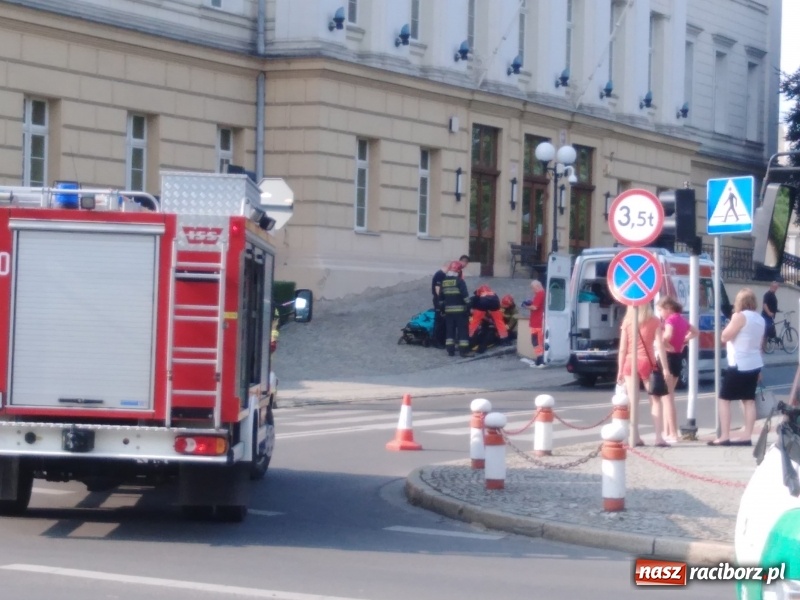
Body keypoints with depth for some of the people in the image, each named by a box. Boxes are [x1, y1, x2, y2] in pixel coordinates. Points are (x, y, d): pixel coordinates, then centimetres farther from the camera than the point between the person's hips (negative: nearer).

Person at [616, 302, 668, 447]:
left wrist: (620, 370, 5)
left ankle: (635, 437, -2)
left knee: (633, 402, 2)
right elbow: (659, 346, -7)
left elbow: (622, 349, -1)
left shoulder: (627, 322, 0)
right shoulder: (654, 321, -2)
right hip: (647, 363, -1)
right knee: (655, 401, 8)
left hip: (630, 363, 1)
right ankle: (659, 437, 0)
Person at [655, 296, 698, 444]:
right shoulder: (681, 319, 11)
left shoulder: (671, 319, -15)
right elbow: (695, 331, 27)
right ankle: (667, 432, 16)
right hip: (677, 357, 9)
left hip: (669, 357, -9)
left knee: (667, 397, -6)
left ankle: (673, 434, -9)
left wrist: (667, 345, -16)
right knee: (667, 396, 16)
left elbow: (667, 336, -34)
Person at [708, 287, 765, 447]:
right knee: (749, 400, 9)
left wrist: (730, 322, 1)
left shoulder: (739, 316, -14)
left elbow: (724, 337, -13)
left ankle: (724, 437, -7)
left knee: (724, 399, -2)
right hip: (754, 364, 8)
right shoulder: (760, 319, 11)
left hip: (739, 365, -8)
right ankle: (747, 436, 6)